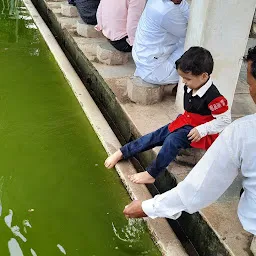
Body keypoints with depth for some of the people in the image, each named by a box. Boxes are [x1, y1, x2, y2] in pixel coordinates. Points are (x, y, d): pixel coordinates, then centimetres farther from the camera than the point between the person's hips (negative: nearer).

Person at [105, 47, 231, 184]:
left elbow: (225, 120, -21)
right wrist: (183, 119, 6)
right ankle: (121, 153, 4)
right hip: (185, 123, 8)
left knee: (172, 140, -31)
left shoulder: (213, 97, -27)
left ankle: (151, 174, -21)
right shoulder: (189, 87, -2)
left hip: (200, 132, -8)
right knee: (155, 136, -3)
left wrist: (202, 130, -25)